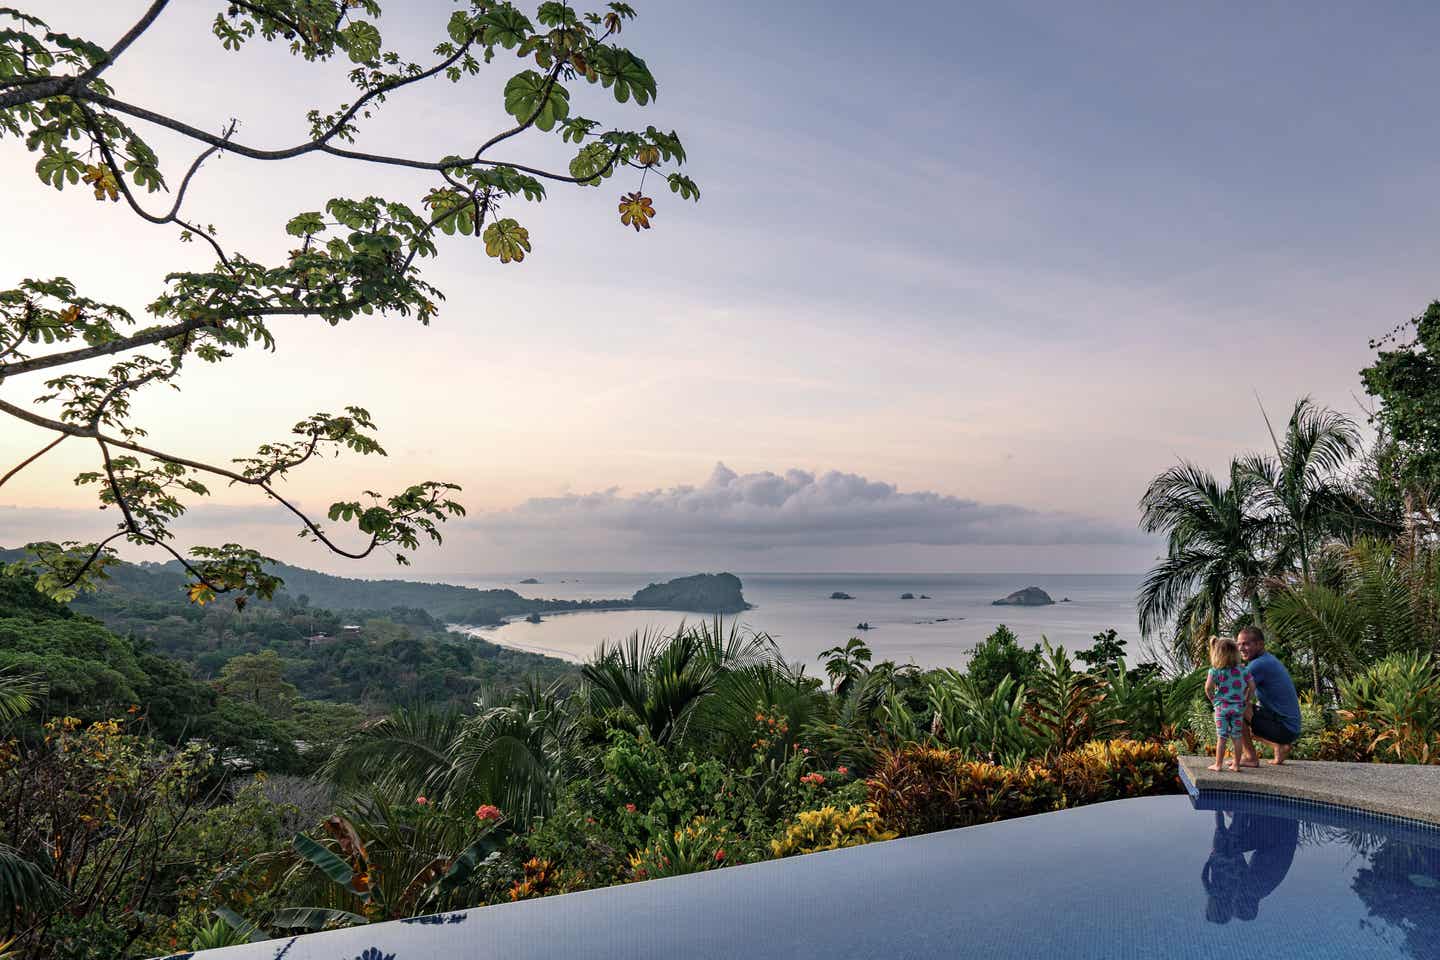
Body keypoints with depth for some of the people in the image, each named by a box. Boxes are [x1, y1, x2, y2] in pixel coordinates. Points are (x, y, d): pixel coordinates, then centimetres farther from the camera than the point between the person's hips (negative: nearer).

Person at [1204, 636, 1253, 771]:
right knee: (1236, 737, 9)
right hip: (1238, 707, 2)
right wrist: (1246, 701, 13)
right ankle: (1236, 764, 15)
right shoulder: (1242, 670, 1)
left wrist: (1213, 699, 2)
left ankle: (1218, 764, 6)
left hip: (1221, 707, -2)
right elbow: (1252, 686, 0)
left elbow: (1208, 688, -15)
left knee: (1221, 737, 2)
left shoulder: (1215, 671, -6)